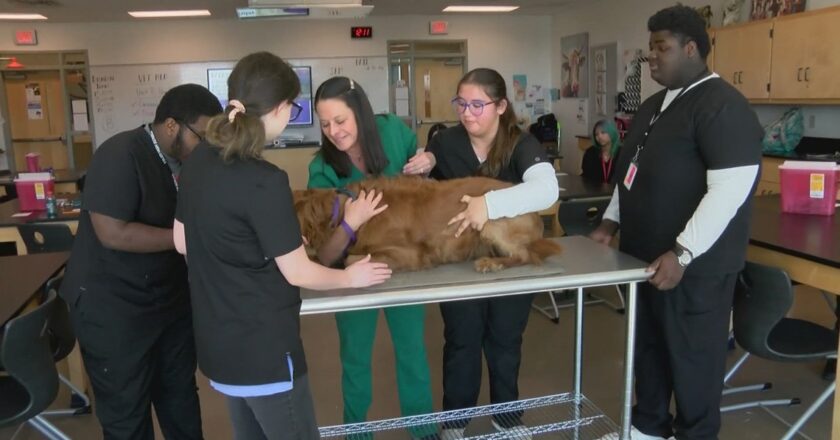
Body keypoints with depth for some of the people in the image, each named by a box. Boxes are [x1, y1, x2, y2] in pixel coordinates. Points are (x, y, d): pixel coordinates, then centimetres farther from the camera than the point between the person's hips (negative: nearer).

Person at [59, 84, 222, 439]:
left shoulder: (185, 161, 2)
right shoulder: (120, 155, -21)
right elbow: (113, 233, -27)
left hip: (170, 297, 7)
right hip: (113, 306, -7)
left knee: (180, 395, 19)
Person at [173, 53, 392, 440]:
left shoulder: (199, 161, 0)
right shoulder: (264, 180, -23)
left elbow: (183, 242, 12)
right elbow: (298, 273, -16)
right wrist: (350, 277, 2)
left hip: (219, 344, 8)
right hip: (263, 349, -8)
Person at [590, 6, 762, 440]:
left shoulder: (722, 106, -16)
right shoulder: (655, 104, 13)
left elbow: (729, 190, -23)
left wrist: (682, 254, -26)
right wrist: (612, 221, 13)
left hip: (693, 265, -9)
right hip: (647, 255, 9)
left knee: (691, 354, 7)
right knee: (648, 344, 19)